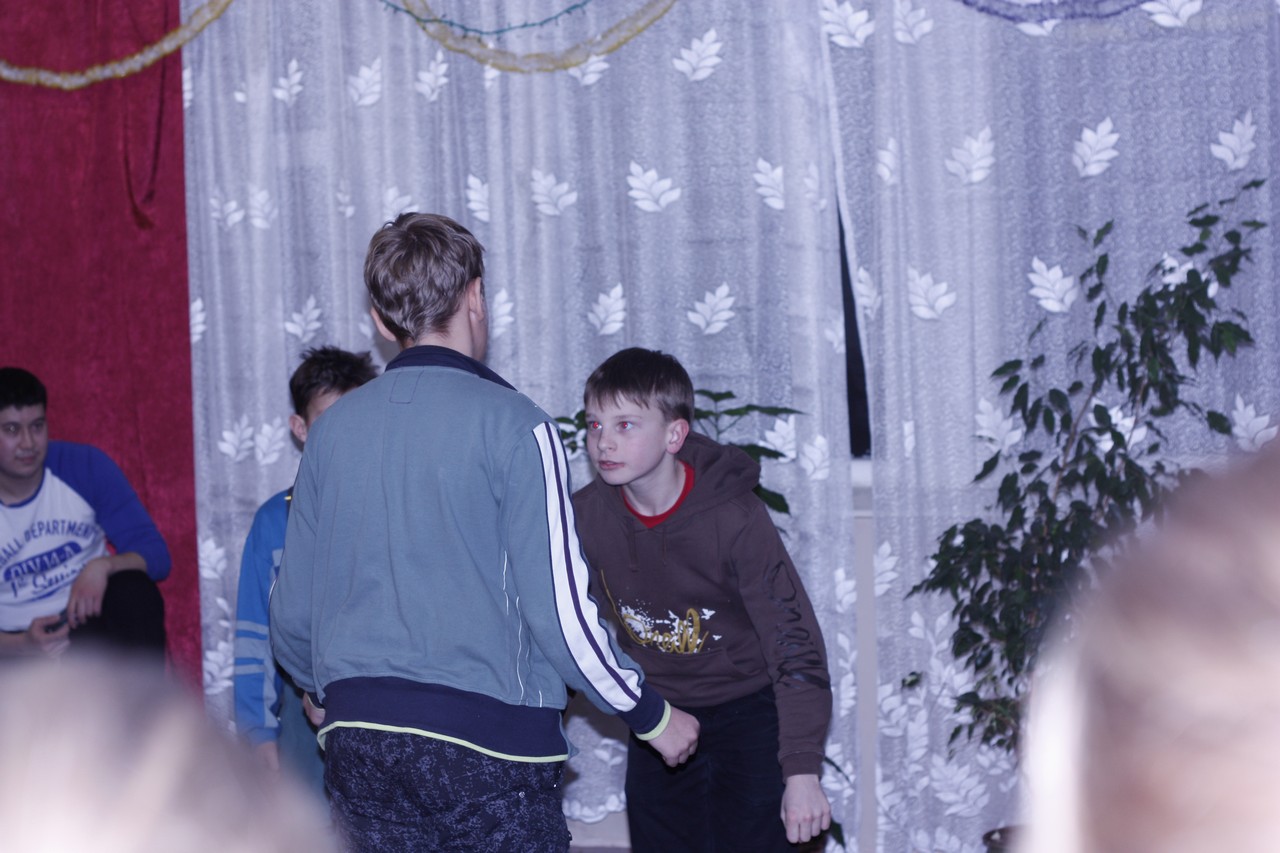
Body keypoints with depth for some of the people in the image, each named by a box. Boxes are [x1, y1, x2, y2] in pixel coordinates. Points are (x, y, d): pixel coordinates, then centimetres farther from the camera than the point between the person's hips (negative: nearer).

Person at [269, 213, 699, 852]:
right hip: (486, 742, -5)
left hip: (358, 747, 5)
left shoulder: (332, 429, 6)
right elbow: (560, 610, -12)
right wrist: (652, 716, 2)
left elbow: (290, 613, 12)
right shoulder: (512, 425, -8)